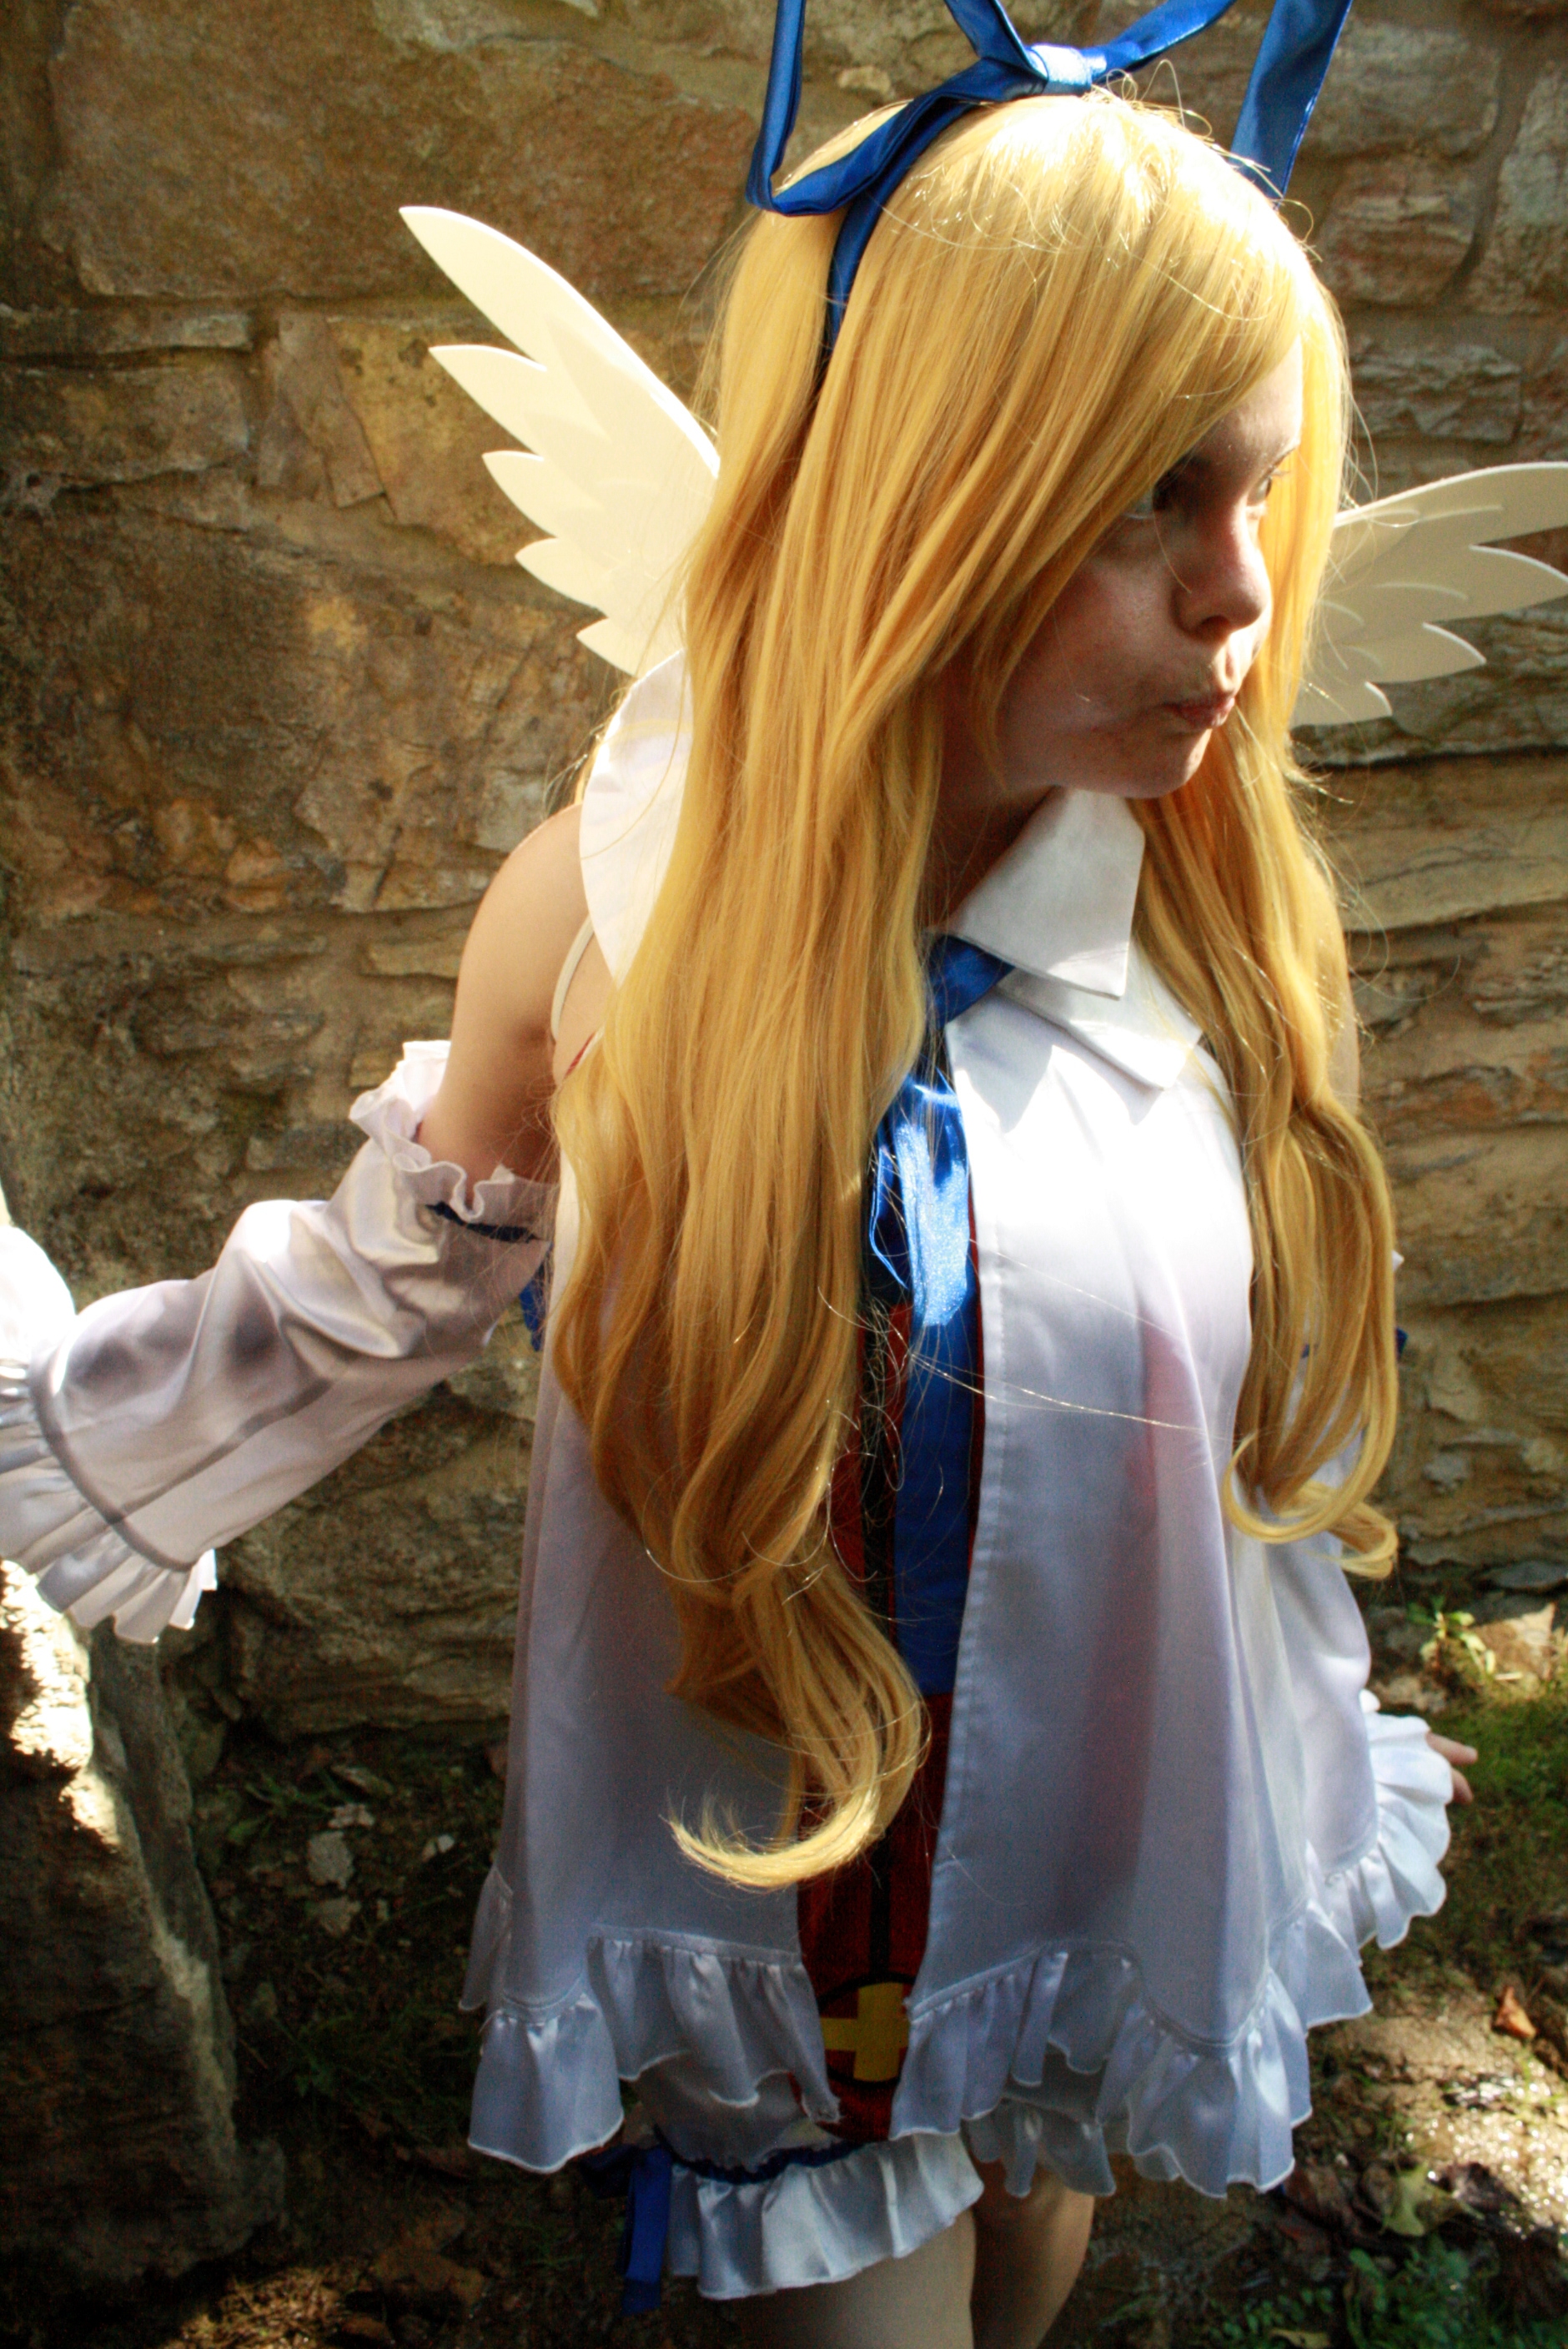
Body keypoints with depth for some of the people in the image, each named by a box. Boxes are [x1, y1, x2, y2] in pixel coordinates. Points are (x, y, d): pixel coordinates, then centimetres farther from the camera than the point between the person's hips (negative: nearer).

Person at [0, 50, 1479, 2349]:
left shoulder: (1238, 917, -16)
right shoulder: (612, 913, -22)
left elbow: (1290, 1431, -2)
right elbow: (394, 1272, -4)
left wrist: (1318, 1799, 11)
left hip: (1125, 1873, 3)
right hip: (768, 1881, -2)